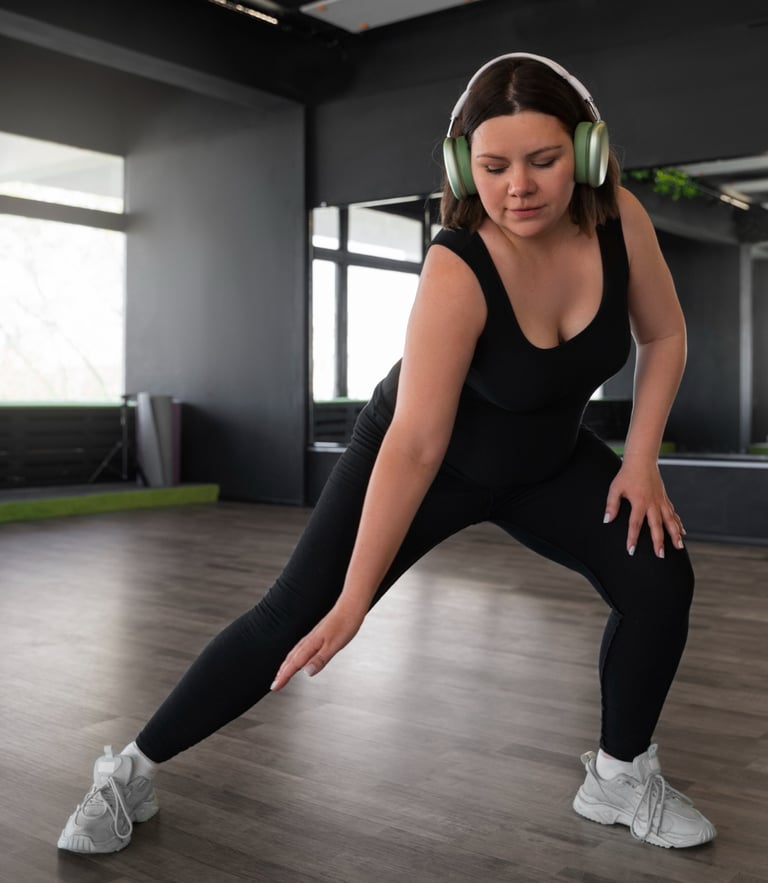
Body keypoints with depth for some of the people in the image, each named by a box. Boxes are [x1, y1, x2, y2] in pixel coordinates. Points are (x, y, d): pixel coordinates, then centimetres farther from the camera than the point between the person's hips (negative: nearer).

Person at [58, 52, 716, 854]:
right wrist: (353, 602, -37)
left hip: (548, 458, 5)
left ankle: (621, 777, 11)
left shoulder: (619, 218, -21)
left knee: (660, 577, -11)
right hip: (430, 456, -5)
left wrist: (641, 460, -10)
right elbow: (415, 444, -38)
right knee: (293, 617, -8)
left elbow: (664, 336, -3)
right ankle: (132, 771, 8)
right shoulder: (457, 270, -35)